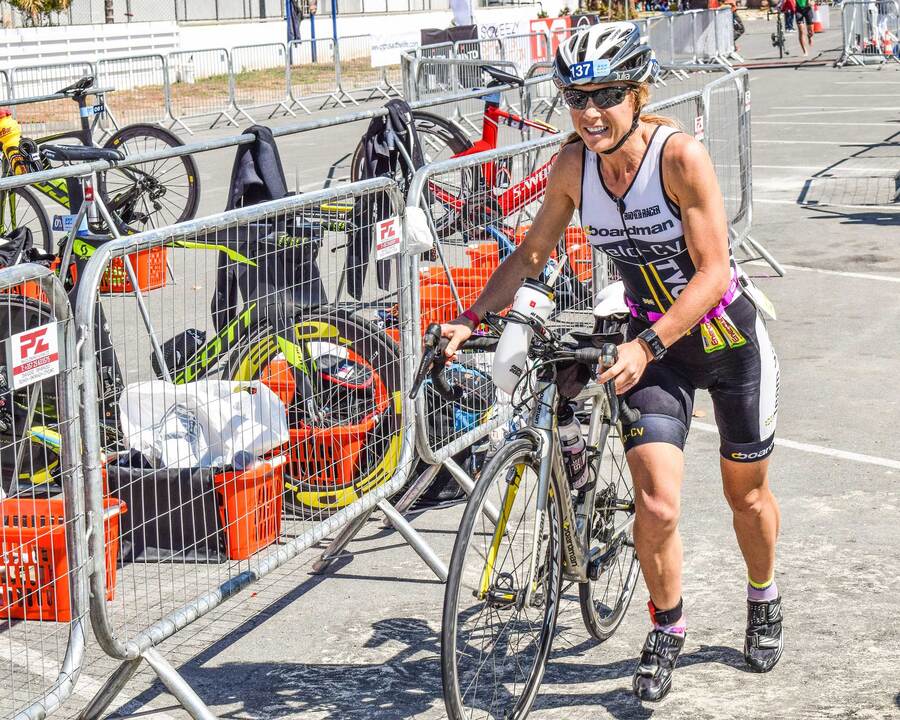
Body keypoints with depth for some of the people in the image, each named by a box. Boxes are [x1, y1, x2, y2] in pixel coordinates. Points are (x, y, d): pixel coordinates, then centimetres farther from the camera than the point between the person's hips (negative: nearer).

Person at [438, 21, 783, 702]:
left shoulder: (682, 155, -26)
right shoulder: (572, 166, -12)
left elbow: (712, 272, -27)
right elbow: (530, 255, 1)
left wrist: (646, 346, -37)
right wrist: (469, 321, -11)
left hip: (728, 334, -2)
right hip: (654, 345, 3)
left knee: (747, 493, 15)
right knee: (657, 503, -13)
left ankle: (764, 600, 45)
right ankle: (667, 631, 13)